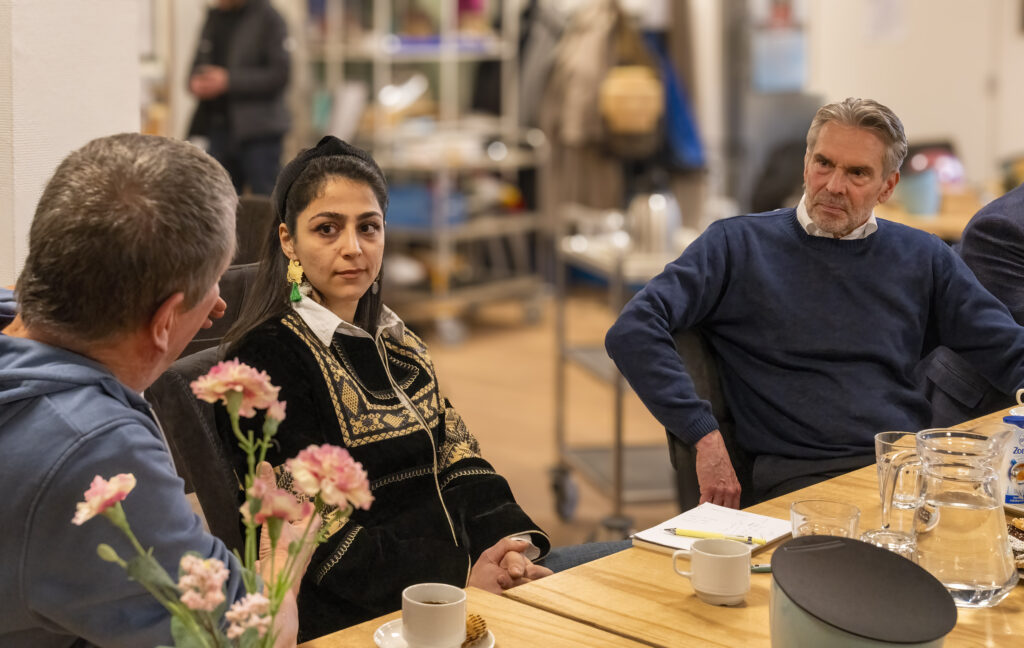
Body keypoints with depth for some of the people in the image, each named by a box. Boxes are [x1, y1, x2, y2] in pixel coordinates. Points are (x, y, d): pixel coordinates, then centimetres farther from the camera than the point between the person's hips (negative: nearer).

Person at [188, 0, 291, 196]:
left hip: (259, 132, -6)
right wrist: (196, 82, -2)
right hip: (219, 131, 6)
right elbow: (199, 64, 22)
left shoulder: (267, 17, -5)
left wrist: (228, 81, -17)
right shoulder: (214, 17, 14)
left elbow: (279, 74, -13)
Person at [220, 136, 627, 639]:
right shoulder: (269, 357, -8)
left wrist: (511, 545, -6)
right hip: (355, 614, -8)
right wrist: (460, 580, -19)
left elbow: (457, 460, 13)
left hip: (467, 567, 8)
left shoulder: (396, 342, 18)